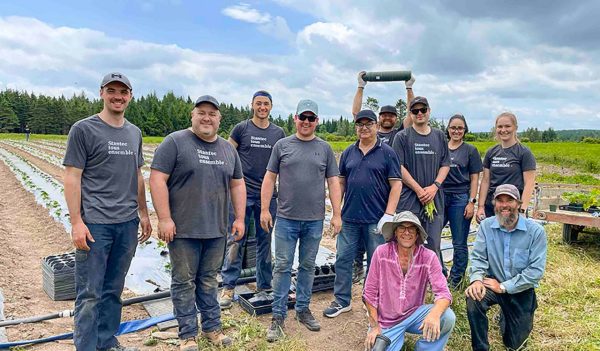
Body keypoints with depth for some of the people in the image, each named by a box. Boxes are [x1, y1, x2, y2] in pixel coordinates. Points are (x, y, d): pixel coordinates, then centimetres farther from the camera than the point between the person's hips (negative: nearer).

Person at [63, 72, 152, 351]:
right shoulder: (83, 129, -3)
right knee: (90, 294, 1)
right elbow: (72, 177, -7)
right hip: (95, 223, -5)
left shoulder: (134, 132, 13)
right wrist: (76, 222, -12)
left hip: (128, 223, 5)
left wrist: (143, 213, 16)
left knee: (114, 290, 14)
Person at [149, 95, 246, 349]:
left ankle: (212, 328, 29)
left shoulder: (228, 149, 11)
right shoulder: (175, 142, -6)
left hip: (217, 230, 4)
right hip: (183, 230, -4)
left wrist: (239, 218, 9)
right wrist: (164, 218, -16)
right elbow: (157, 179, -11)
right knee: (184, 282, 6)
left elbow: (237, 185, 15)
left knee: (209, 280, 15)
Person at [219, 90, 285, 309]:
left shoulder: (279, 133, 9)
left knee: (266, 241, 11)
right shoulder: (241, 129, 1)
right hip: (243, 192, -3)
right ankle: (228, 288, 10)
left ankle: (264, 286, 24)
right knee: (235, 241, 0)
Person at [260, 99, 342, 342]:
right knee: (282, 266, 3)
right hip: (286, 218, -1)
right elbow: (269, 179, 3)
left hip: (314, 220, 1)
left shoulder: (325, 148, 6)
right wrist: (264, 209, -2)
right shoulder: (282, 145, 3)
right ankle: (278, 316, 12)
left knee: (308, 266, 12)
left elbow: (333, 182, 6)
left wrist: (337, 214, 1)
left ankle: (303, 309, 27)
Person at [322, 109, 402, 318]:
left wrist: (388, 215, -14)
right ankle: (342, 301, 24)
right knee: (343, 259, 9)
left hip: (376, 219, -3)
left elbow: (396, 184, -7)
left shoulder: (387, 153, -3)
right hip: (349, 217, 4)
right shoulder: (348, 153, 9)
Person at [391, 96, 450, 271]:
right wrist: (419, 190, -10)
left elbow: (445, 164, 11)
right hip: (409, 199, -3)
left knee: (434, 245, 8)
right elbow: (399, 167, -5)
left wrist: (434, 186, -5)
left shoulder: (440, 136, 13)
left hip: (435, 199, 3)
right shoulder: (402, 137, 2)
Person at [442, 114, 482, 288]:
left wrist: (471, 202, -6)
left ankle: (455, 280, 18)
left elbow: (474, 178, 2)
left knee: (459, 243, 4)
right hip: (439, 197, 3)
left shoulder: (470, 150, 4)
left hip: (460, 198, -2)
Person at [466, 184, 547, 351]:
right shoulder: (486, 226, -7)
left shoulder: (535, 231, -15)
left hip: (521, 290, 0)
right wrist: (477, 279, -31)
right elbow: (478, 257, -10)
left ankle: (506, 315, 45)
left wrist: (503, 287, -23)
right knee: (473, 298, -33)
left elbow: (536, 270, -19)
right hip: (493, 283, 1)